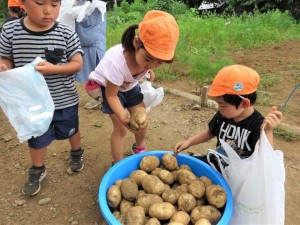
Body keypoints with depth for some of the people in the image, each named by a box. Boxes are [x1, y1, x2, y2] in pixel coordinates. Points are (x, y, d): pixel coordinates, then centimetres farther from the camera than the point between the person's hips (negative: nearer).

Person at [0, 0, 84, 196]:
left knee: (71, 130, 23)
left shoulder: (67, 33, -16)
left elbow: (77, 64, -12)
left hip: (65, 100, -1)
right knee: (37, 139, 19)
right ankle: (37, 171, 46)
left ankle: (76, 153, 55)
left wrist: (54, 69, -29)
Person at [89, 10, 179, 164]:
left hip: (130, 85, 5)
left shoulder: (148, 53, -28)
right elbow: (112, 96, -29)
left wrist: (149, 72, -13)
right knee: (121, 128, -9)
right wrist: (124, 118, -42)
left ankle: (140, 149, 36)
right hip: (107, 87, -5)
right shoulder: (117, 62, -43)